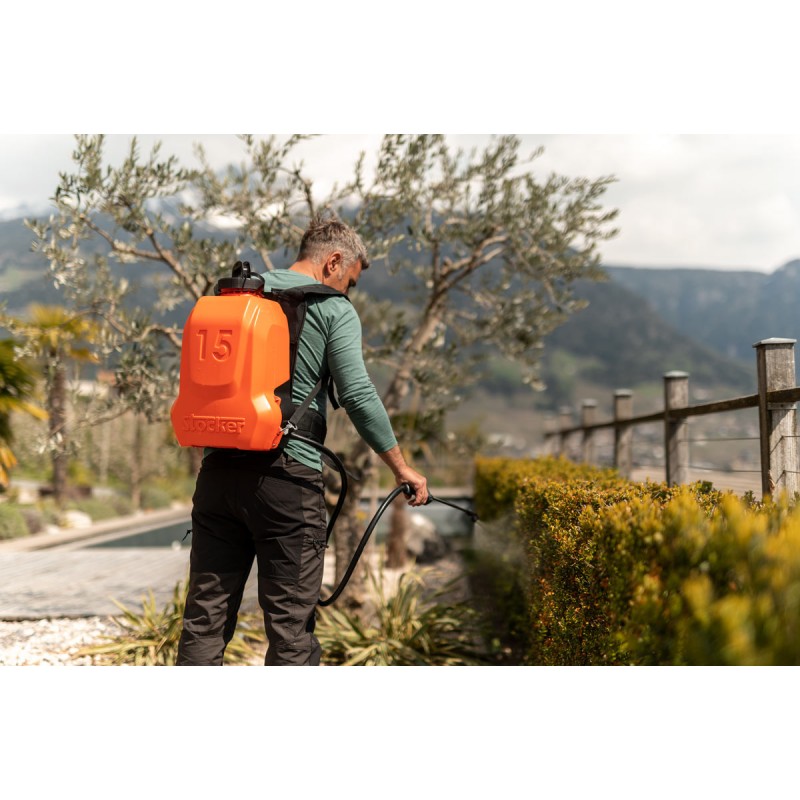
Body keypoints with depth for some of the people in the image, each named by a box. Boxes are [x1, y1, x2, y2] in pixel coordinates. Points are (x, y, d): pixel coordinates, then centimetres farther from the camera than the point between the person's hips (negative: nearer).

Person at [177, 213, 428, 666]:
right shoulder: (333, 310, -2)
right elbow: (358, 396, -10)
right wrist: (401, 467, -2)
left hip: (219, 470, 6)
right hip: (286, 476, -5)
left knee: (206, 615, 10)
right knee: (291, 621, 2)